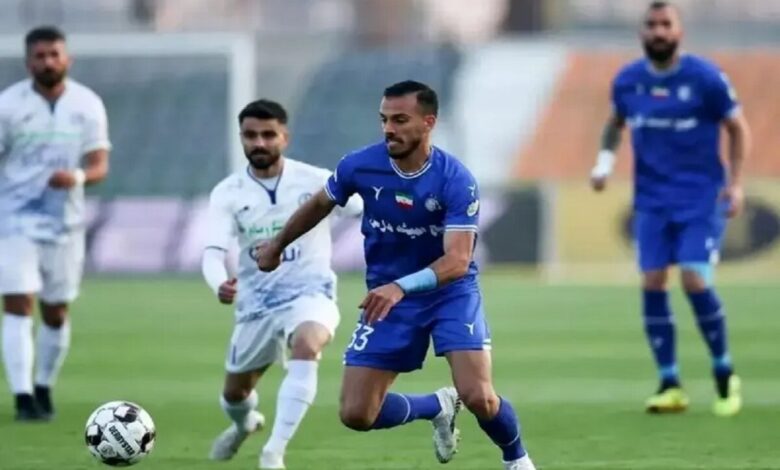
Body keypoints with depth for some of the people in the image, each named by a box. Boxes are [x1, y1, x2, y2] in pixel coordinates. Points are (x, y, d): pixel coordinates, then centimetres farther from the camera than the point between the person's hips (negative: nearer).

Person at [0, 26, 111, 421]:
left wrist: (78, 176, -26)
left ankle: (44, 388, 29)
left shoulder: (87, 105, 0)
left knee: (56, 312, 11)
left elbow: (99, 165, -2)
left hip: (65, 222, 3)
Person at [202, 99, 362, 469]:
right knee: (235, 392, 17)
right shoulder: (228, 193, -6)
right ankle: (244, 424, 58)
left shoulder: (314, 181, -9)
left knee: (306, 345, -37)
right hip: (256, 301, 3)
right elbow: (214, 251, -17)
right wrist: (219, 284, -39)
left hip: (309, 292, -3)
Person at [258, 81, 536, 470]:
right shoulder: (360, 166, -12)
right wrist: (277, 246, 24)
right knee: (356, 414, -5)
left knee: (478, 397, -22)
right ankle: (437, 408, 26)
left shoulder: (456, 180, -22)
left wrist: (401, 287, -45)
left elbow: (457, 260, -30)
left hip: (450, 292, -3)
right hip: (388, 297, 4)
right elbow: (319, 205, 10)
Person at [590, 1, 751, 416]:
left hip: (701, 198, -4)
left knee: (695, 281, -15)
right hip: (652, 201, 4)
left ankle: (724, 374, 5)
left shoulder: (705, 78, -9)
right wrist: (606, 157, 3)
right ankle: (669, 385, 2)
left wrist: (735, 184, -7)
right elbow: (616, 121, 22)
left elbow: (737, 128, 1)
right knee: (652, 282, -7)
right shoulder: (627, 81, 2)